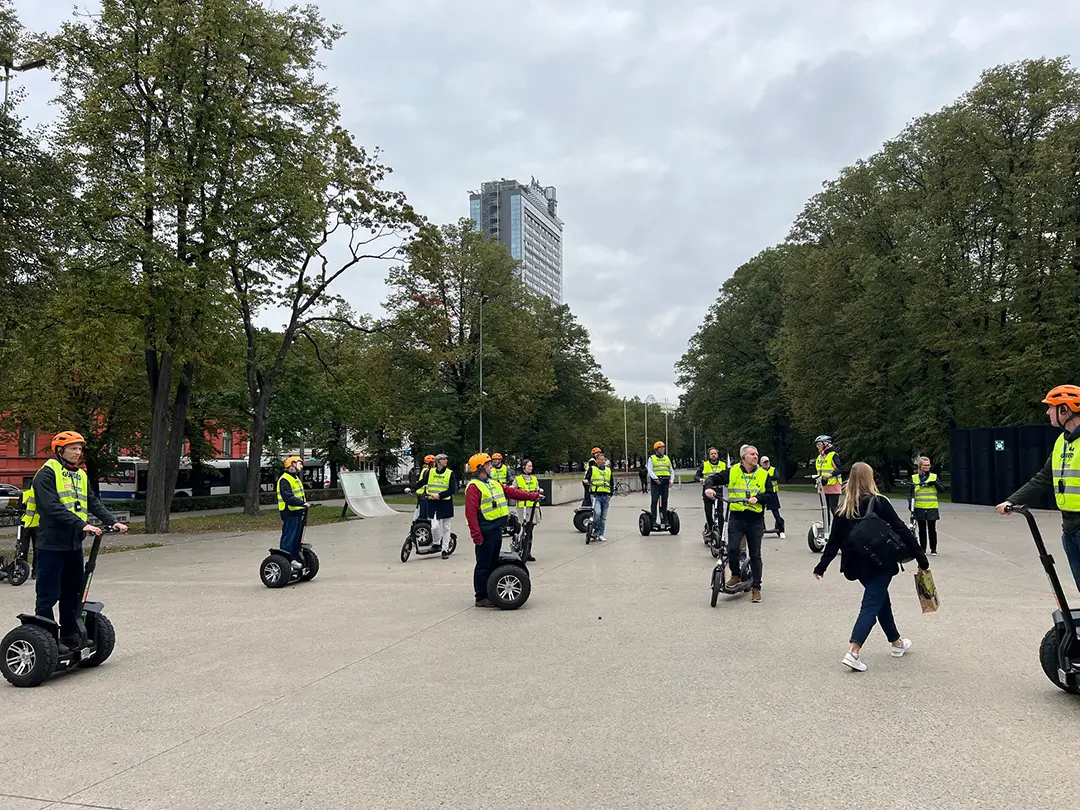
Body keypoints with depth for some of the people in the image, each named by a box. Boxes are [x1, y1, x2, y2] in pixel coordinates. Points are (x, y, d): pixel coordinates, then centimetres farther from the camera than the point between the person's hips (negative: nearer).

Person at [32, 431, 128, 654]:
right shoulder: (47, 473, -10)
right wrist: (82, 525, -29)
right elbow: (53, 508, -21)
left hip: (74, 544, 8)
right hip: (52, 544, -8)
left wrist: (112, 521, -6)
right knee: (49, 595, 0)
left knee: (73, 593, 14)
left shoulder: (81, 475, 14)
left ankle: (70, 636, 24)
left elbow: (93, 503, 9)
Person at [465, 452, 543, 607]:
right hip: (485, 532, -9)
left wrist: (533, 496, 19)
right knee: (483, 565, -2)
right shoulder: (474, 487, -13)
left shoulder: (494, 484, 16)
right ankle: (481, 598, 6)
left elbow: (512, 492, 21)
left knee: (493, 563, 15)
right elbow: (471, 513, -18)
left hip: (496, 529, 9)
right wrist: (476, 535, -21)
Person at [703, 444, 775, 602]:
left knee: (755, 555, 6)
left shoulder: (763, 475, 4)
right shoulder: (732, 472, 2)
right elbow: (714, 478, 5)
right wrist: (709, 487, -16)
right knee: (733, 549, -14)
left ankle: (756, 588, 16)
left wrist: (757, 498, -17)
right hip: (736, 517, -1)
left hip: (756, 520, 1)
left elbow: (770, 495, 1)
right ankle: (736, 576, 13)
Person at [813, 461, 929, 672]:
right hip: (880, 563, -5)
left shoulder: (843, 508, 2)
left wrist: (821, 566, 11)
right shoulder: (879, 503, -10)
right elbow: (902, 532, -10)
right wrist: (922, 560, -5)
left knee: (882, 600, 23)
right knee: (871, 606, -5)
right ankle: (853, 653, -17)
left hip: (857, 565, 5)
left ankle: (897, 643, 38)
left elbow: (834, 540, 4)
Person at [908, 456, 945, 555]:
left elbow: (942, 490, 2)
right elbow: (910, 492, 8)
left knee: (932, 530, 3)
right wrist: (910, 503, -4)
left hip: (932, 508, 0)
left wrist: (935, 483, -14)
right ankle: (922, 549, 15)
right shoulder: (914, 477, 6)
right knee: (922, 530, 7)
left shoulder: (934, 476, 6)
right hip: (919, 508, 1)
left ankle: (933, 549, 13)